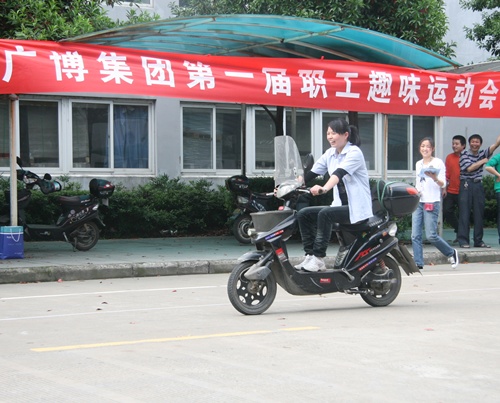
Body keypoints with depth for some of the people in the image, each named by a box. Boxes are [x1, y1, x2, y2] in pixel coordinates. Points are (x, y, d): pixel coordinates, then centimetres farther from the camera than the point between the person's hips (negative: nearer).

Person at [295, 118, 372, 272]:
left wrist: (325, 188, -48)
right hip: (340, 205, 8)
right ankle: (310, 255, -10)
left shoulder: (354, 152, -11)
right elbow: (310, 173, 4)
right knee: (303, 214, -8)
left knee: (325, 213, -32)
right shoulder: (329, 154, 11)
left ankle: (319, 258, -28)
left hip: (357, 208, -8)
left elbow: (340, 172, -30)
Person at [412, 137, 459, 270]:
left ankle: (451, 253, 14)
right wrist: (416, 190, 2)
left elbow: (443, 184, -5)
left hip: (432, 203, -6)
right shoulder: (418, 164, 16)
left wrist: (435, 178, -25)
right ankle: (418, 263, 1)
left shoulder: (438, 162, -1)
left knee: (431, 235, -8)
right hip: (418, 202, 6)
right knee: (415, 235, -3)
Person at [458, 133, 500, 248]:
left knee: (479, 214, 6)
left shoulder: (482, 153, 12)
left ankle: (478, 241, 12)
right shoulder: (464, 153, 1)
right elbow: (469, 168, -10)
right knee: (464, 213, -6)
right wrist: (483, 161, -4)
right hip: (466, 184, -5)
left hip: (478, 185, 5)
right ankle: (463, 241, -6)